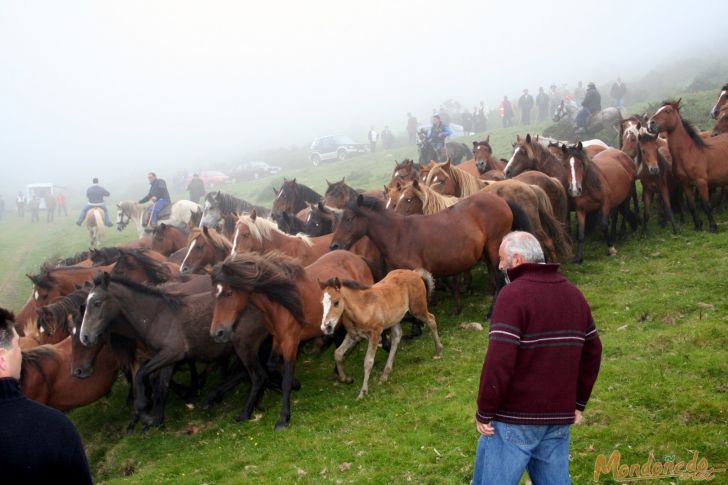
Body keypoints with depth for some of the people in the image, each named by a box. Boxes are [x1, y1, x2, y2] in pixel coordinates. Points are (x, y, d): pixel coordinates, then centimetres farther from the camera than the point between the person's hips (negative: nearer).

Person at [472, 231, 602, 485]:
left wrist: (484, 412, -12)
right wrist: (578, 402, 22)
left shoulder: (514, 294, -14)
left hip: (515, 417, -7)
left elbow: (499, 361, -20)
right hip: (559, 418, 7)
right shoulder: (573, 294, 12)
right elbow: (592, 352, 17)